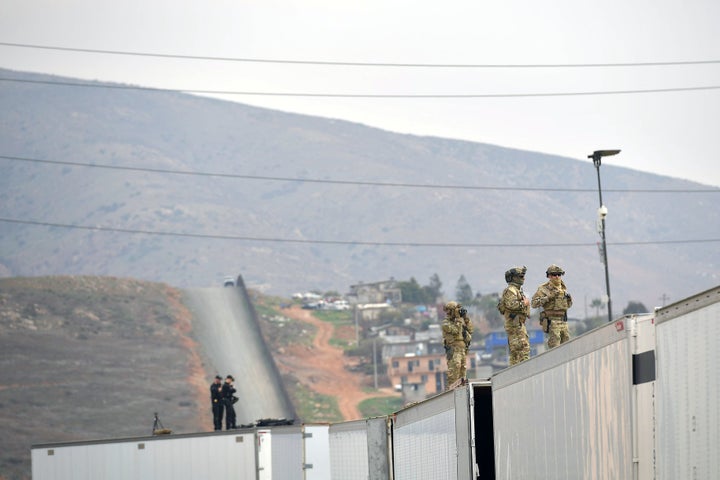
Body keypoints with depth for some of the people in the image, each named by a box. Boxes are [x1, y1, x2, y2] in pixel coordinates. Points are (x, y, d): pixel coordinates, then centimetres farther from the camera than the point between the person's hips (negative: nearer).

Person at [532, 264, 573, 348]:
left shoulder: (563, 288, 14)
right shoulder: (544, 289, -6)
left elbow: (569, 305, 24)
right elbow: (534, 304, -14)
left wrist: (569, 298, 2)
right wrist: (548, 297, -21)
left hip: (564, 322, 7)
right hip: (552, 322, -7)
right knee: (555, 348, -11)